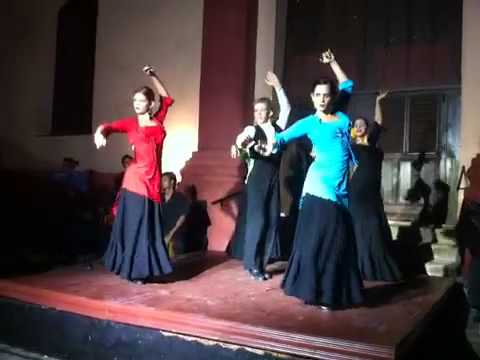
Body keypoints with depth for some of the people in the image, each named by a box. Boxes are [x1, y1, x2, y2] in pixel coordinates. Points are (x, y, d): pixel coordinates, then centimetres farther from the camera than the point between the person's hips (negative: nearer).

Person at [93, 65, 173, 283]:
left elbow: (167, 98, 25)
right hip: (136, 179, -4)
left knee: (149, 225, 8)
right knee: (135, 224, 0)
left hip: (153, 180, 4)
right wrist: (100, 133, -36)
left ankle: (143, 268, 19)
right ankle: (134, 270, 10)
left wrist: (153, 76, 20)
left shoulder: (158, 121, 10)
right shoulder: (131, 123, 2)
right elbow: (108, 126, -13)